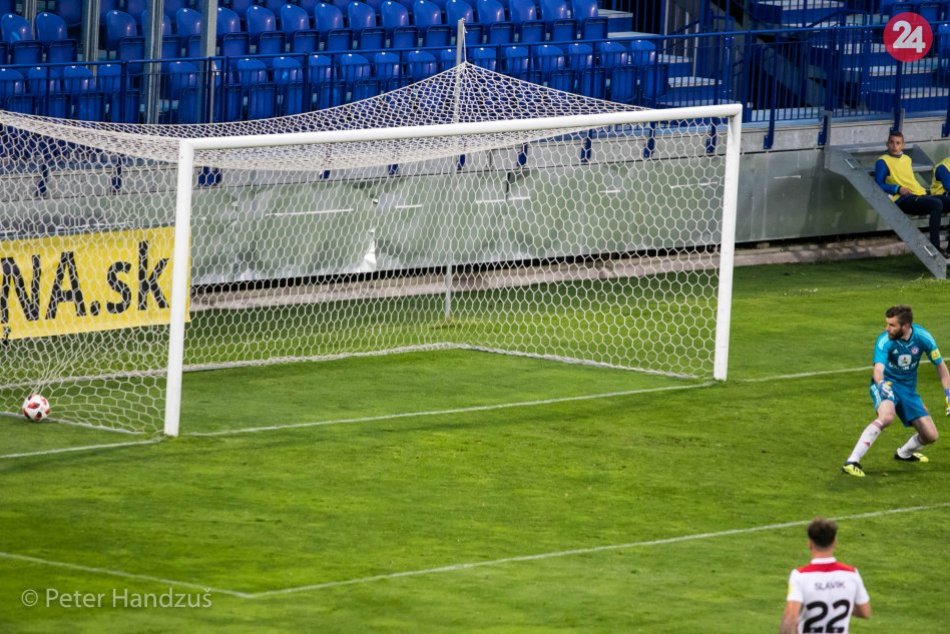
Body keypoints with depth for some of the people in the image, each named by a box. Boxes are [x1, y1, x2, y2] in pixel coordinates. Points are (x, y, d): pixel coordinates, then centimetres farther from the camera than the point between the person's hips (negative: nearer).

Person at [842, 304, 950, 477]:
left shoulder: (922, 337, -14)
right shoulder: (885, 340, -24)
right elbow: (878, 368, -39)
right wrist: (881, 383, -61)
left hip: (908, 389, 4)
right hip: (886, 384, -4)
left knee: (930, 436, 0)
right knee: (886, 416, -37)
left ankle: (903, 453, 34)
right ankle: (852, 461, -39)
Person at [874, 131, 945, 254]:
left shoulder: (907, 159, 27)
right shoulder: (883, 161, 5)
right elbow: (878, 185, -2)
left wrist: (922, 190, 15)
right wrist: (898, 189, -13)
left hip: (919, 195, 8)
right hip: (902, 200, -8)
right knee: (937, 204, -32)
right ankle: (934, 246, -36)